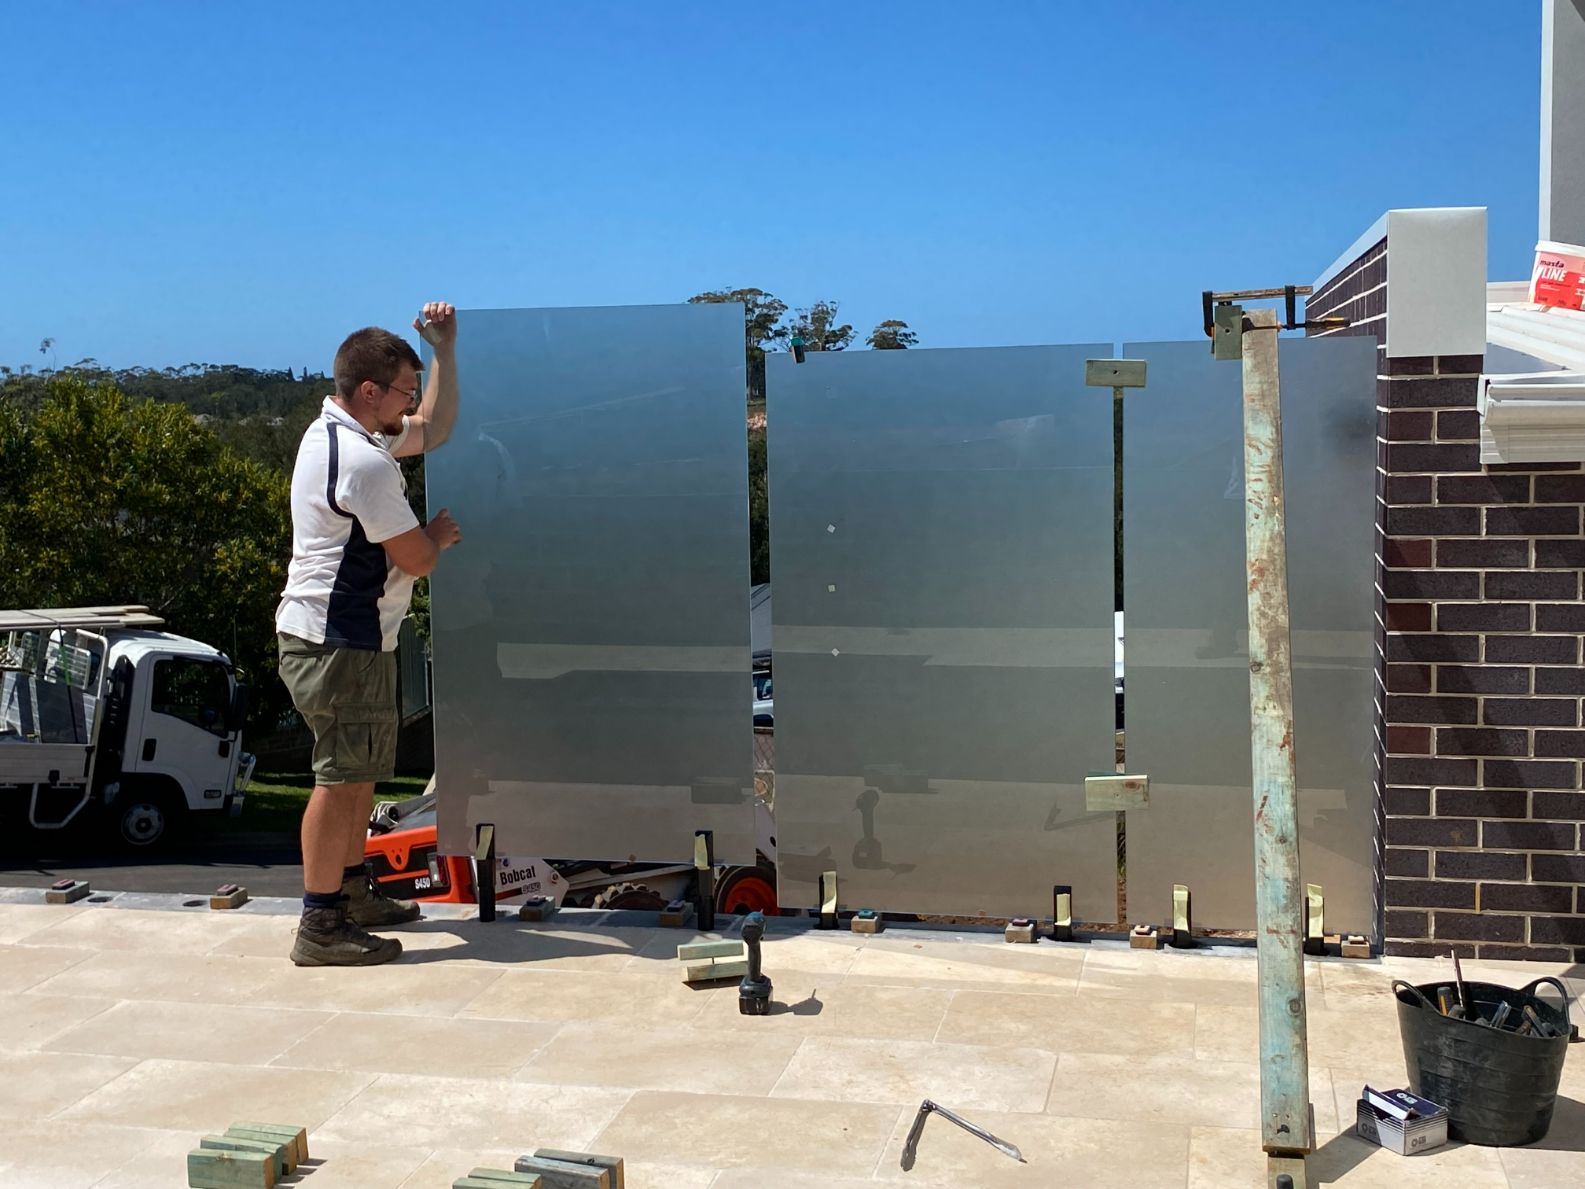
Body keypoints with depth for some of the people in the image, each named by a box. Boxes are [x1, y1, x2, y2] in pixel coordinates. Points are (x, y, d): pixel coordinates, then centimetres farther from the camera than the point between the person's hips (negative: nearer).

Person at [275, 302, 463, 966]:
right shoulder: (363, 462, -21)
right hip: (341, 642, -11)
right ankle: (321, 926, -1)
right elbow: (417, 559, -17)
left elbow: (434, 430, 23)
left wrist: (444, 350, 16)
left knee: (360, 769, 19)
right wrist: (438, 534, 6)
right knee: (342, 776, -6)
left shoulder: (338, 433, 12)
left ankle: (354, 892, 31)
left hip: (335, 635, 11)